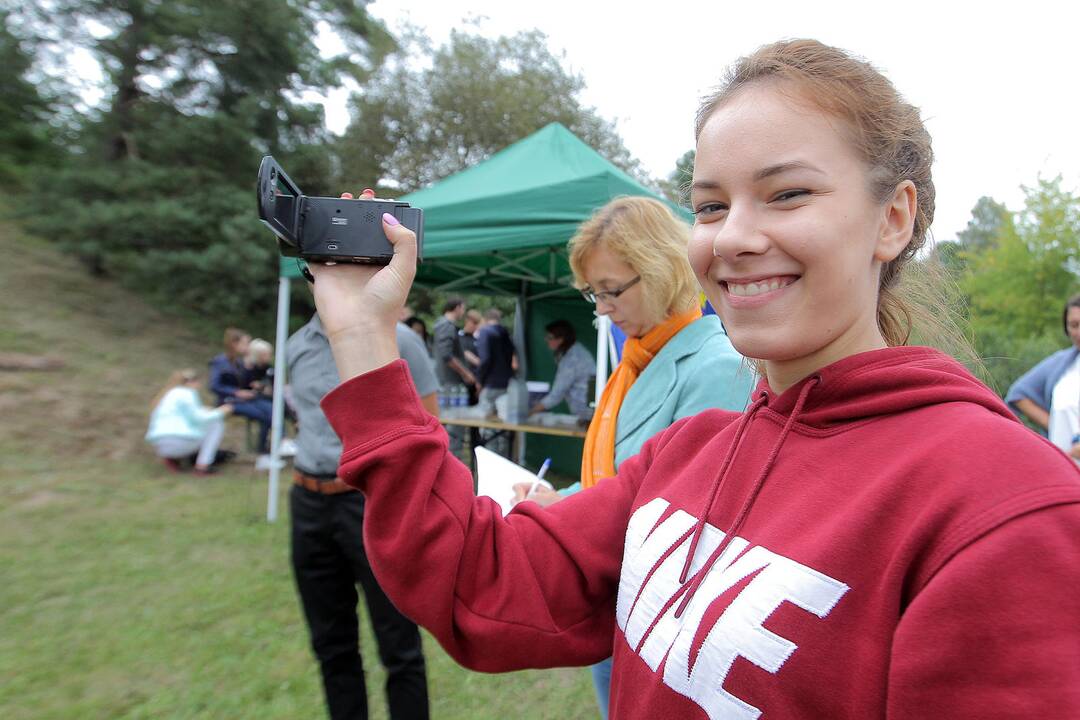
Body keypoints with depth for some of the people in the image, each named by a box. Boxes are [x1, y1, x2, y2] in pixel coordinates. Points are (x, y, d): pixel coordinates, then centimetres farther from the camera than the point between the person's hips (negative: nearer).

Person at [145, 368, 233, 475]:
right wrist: (220, 413, 4)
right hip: (180, 441, -9)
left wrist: (202, 411, 19)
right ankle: (202, 466, -4)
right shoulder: (186, 393, -5)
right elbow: (199, 419, -10)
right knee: (216, 424, 6)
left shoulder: (168, 395, 21)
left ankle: (171, 458, 11)